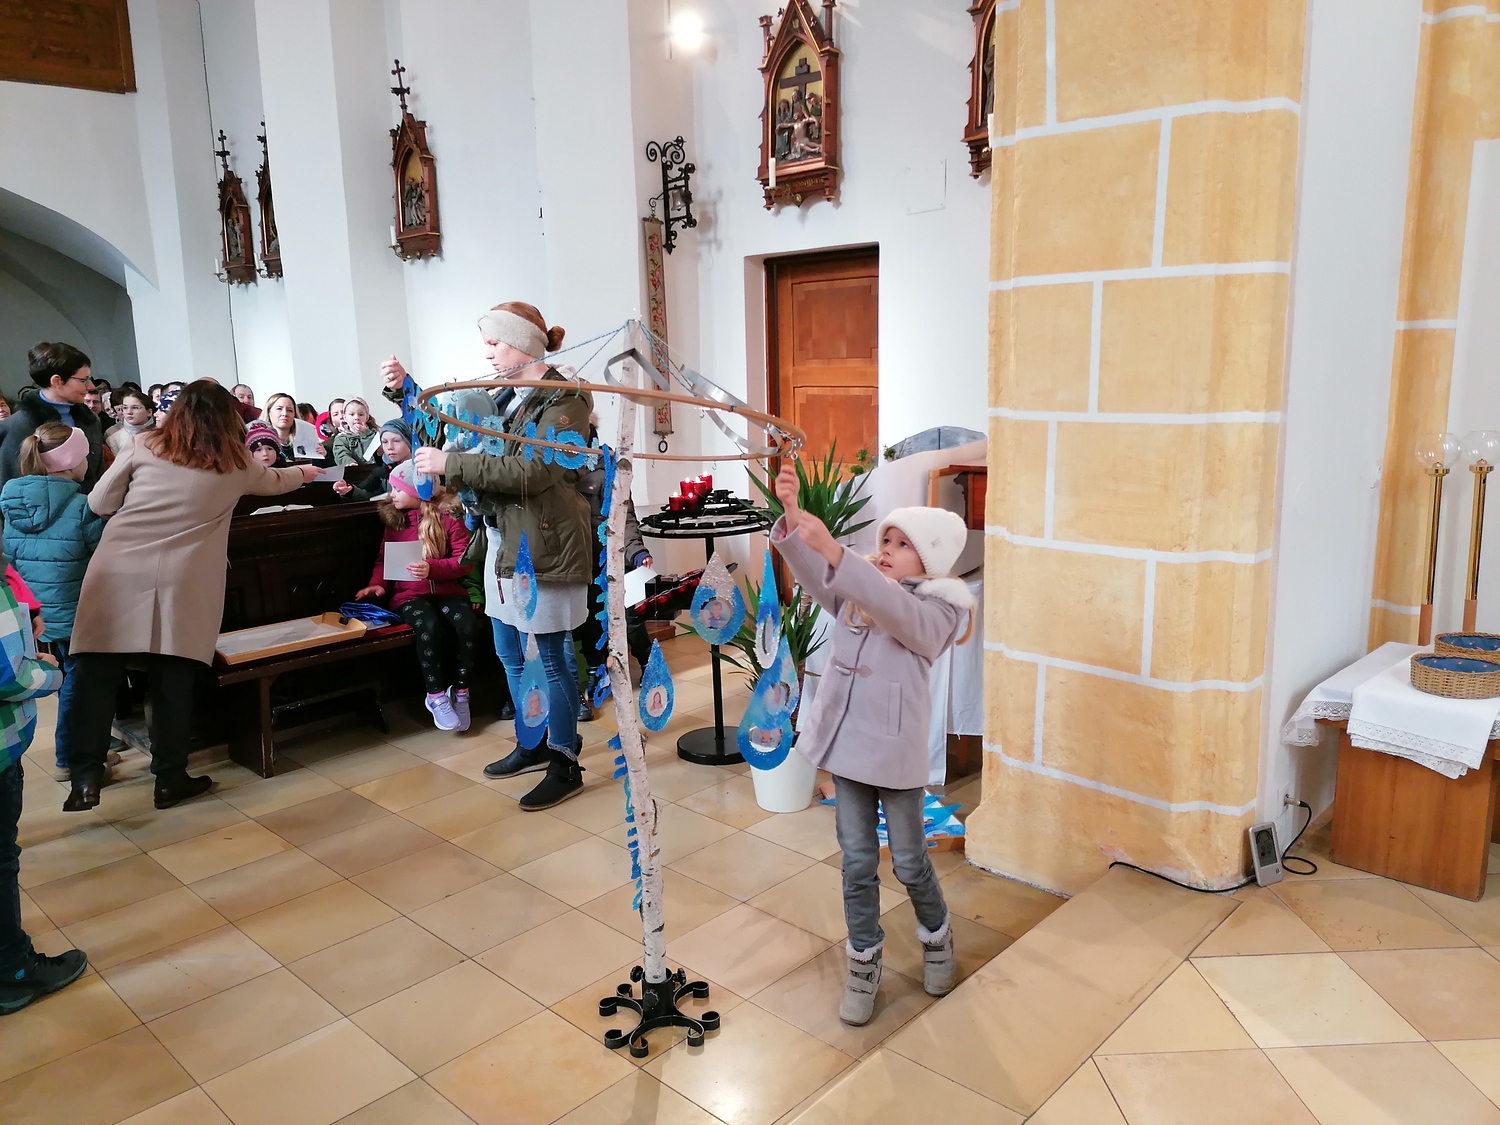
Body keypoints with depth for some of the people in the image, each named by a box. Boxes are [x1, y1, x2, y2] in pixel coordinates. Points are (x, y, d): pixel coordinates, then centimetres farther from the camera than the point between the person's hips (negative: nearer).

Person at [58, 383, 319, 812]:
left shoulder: (143, 449, 10)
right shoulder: (235, 465, 12)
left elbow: (99, 503, 12)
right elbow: (275, 481, 32)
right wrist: (303, 473, 54)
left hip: (116, 576, 1)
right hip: (181, 584, -1)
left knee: (97, 675, 5)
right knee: (173, 681, 6)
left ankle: (86, 777, 3)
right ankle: (170, 779, 16)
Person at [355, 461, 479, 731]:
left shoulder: (448, 517, 0)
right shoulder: (394, 519, 12)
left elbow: (464, 561, -6)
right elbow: (383, 559, 17)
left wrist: (432, 568, -21)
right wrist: (377, 583, -2)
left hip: (448, 591, -1)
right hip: (409, 594, 1)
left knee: (468, 626, -31)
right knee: (431, 627, -33)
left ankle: (460, 692, -11)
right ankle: (436, 695, -16)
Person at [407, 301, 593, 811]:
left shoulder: (564, 399, -13)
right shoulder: (504, 394, 13)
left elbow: (532, 472, -23)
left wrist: (450, 463, -21)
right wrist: (405, 390, 10)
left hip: (543, 544, -9)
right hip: (502, 539, 9)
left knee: (551, 657, 0)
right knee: (510, 654, 17)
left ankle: (566, 764, 14)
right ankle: (534, 745, 34)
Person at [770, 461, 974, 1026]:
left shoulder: (938, 608, -11)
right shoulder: (856, 591, 6)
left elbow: (898, 610, -32)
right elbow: (811, 569, -10)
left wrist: (834, 551, -44)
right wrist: (790, 515, -29)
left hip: (895, 751, -4)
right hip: (846, 745, 4)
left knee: (909, 862, 13)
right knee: (857, 862, 12)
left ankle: (937, 937, 41)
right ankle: (864, 963, 28)